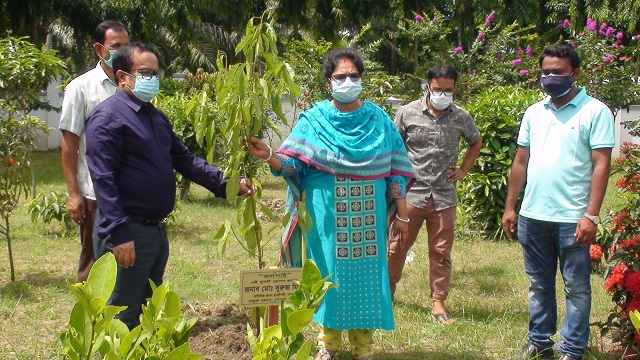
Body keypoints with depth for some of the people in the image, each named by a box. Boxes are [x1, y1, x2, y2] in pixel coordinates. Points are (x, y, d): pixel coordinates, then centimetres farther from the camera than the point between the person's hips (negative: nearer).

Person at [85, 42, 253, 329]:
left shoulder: (156, 117, 16)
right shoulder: (108, 116, -12)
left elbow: (184, 159, 21)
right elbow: (104, 180, -19)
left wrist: (226, 184, 10)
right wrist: (118, 234, -24)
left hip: (157, 229, 9)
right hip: (128, 233, -9)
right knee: (123, 318, -3)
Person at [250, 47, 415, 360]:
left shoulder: (379, 120, 6)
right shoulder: (314, 120, 2)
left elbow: (395, 171, 7)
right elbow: (291, 163, -7)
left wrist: (402, 214, 4)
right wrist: (268, 156, -28)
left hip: (369, 215, 1)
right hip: (326, 214, -1)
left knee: (366, 272, 3)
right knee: (329, 272, 4)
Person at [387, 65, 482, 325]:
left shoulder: (461, 117, 3)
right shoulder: (408, 113, -3)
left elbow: (476, 142, 22)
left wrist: (464, 169, 11)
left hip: (444, 196, 1)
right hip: (411, 193, -1)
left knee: (441, 252, 5)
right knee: (397, 246, 6)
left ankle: (438, 303, 13)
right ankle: (387, 290, 27)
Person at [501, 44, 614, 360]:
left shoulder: (595, 111, -5)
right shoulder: (534, 113, 11)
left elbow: (601, 165, -10)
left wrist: (591, 215, -16)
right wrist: (510, 207, 12)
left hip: (572, 218, -5)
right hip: (532, 215, 5)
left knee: (576, 288, 4)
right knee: (539, 284, 15)